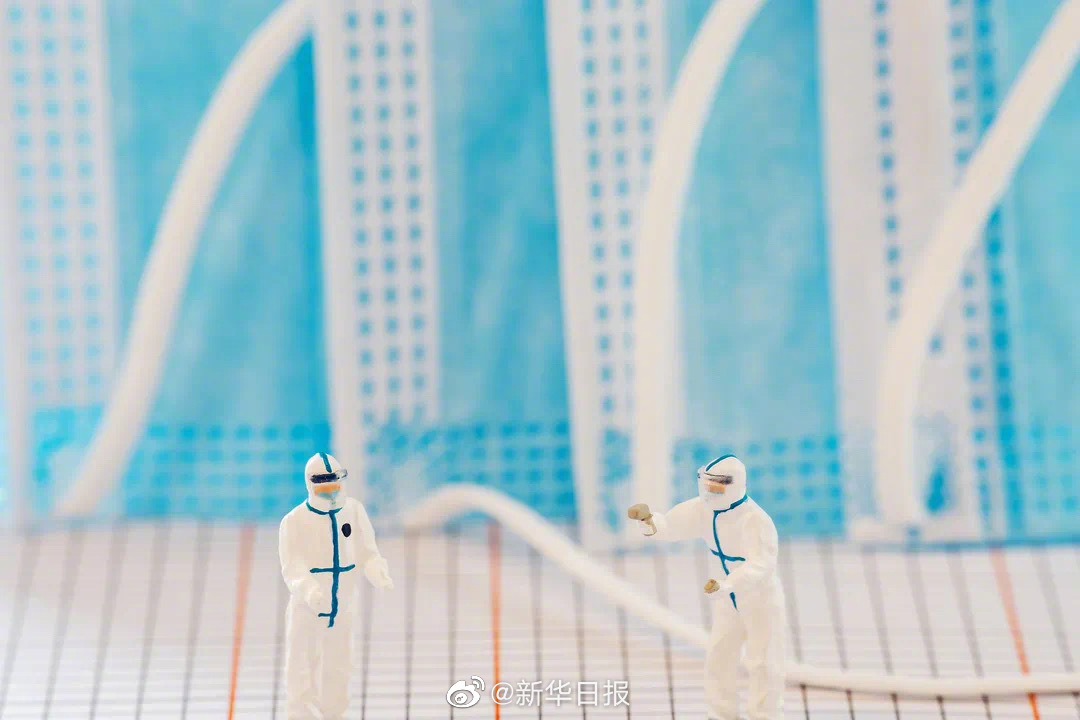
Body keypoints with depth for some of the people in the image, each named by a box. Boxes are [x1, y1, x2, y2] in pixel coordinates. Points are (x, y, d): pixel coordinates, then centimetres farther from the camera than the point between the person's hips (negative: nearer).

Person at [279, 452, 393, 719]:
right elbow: (292, 567, -21)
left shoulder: (354, 510, -3)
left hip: (343, 605, 4)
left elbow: (367, 553, -2)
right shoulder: (294, 521, -14)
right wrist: (309, 590, -41)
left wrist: (379, 574, -24)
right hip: (306, 606, -4)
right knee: (301, 669, -3)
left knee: (338, 667, 17)